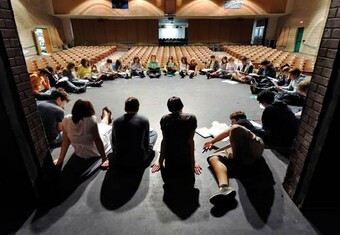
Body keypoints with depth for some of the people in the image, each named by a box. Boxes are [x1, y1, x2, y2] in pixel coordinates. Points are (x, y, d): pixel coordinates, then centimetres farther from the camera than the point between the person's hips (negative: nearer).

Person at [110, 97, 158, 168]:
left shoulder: (116, 121, -4)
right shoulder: (144, 120, -10)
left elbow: (114, 143, 8)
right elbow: (146, 141, 2)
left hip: (119, 161, 3)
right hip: (139, 162, -2)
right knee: (153, 133, 16)